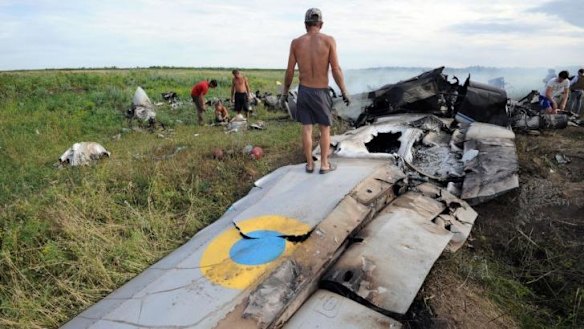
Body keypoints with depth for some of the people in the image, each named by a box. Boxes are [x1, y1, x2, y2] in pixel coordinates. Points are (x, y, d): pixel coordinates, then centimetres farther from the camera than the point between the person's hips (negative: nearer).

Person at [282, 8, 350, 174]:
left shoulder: (296, 42, -3)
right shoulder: (328, 40, -9)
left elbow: (289, 71, -2)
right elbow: (336, 70, -13)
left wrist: (285, 91, 12)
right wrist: (344, 92, -4)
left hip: (303, 91, 2)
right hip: (321, 93, -2)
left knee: (306, 128, 8)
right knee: (325, 129, 10)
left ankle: (309, 164, 15)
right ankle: (324, 164, 14)